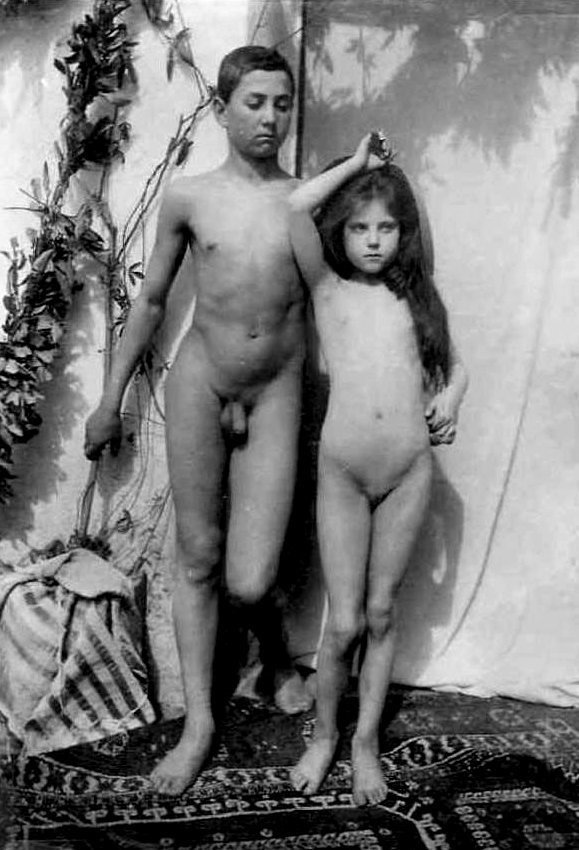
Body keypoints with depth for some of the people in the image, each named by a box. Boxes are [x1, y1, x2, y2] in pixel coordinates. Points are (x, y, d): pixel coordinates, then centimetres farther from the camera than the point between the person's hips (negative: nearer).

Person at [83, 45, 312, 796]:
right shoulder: (189, 198, 0)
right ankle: (199, 722, 21)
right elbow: (152, 301, 8)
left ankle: (279, 657, 30)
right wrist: (112, 398, 11)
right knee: (198, 559, 6)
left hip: (276, 394, 0)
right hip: (198, 383, 1)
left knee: (250, 581, -6)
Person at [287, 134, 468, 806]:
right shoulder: (328, 289, 3)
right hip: (342, 473, -2)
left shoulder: (414, 296, 10)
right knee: (344, 624, 0)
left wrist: (449, 401, 0)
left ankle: (366, 742, 26)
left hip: (409, 472, 2)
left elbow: (454, 364, 21)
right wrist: (357, 163, 1)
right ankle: (324, 736, 24)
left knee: (382, 613, 10)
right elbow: (297, 207, -11)